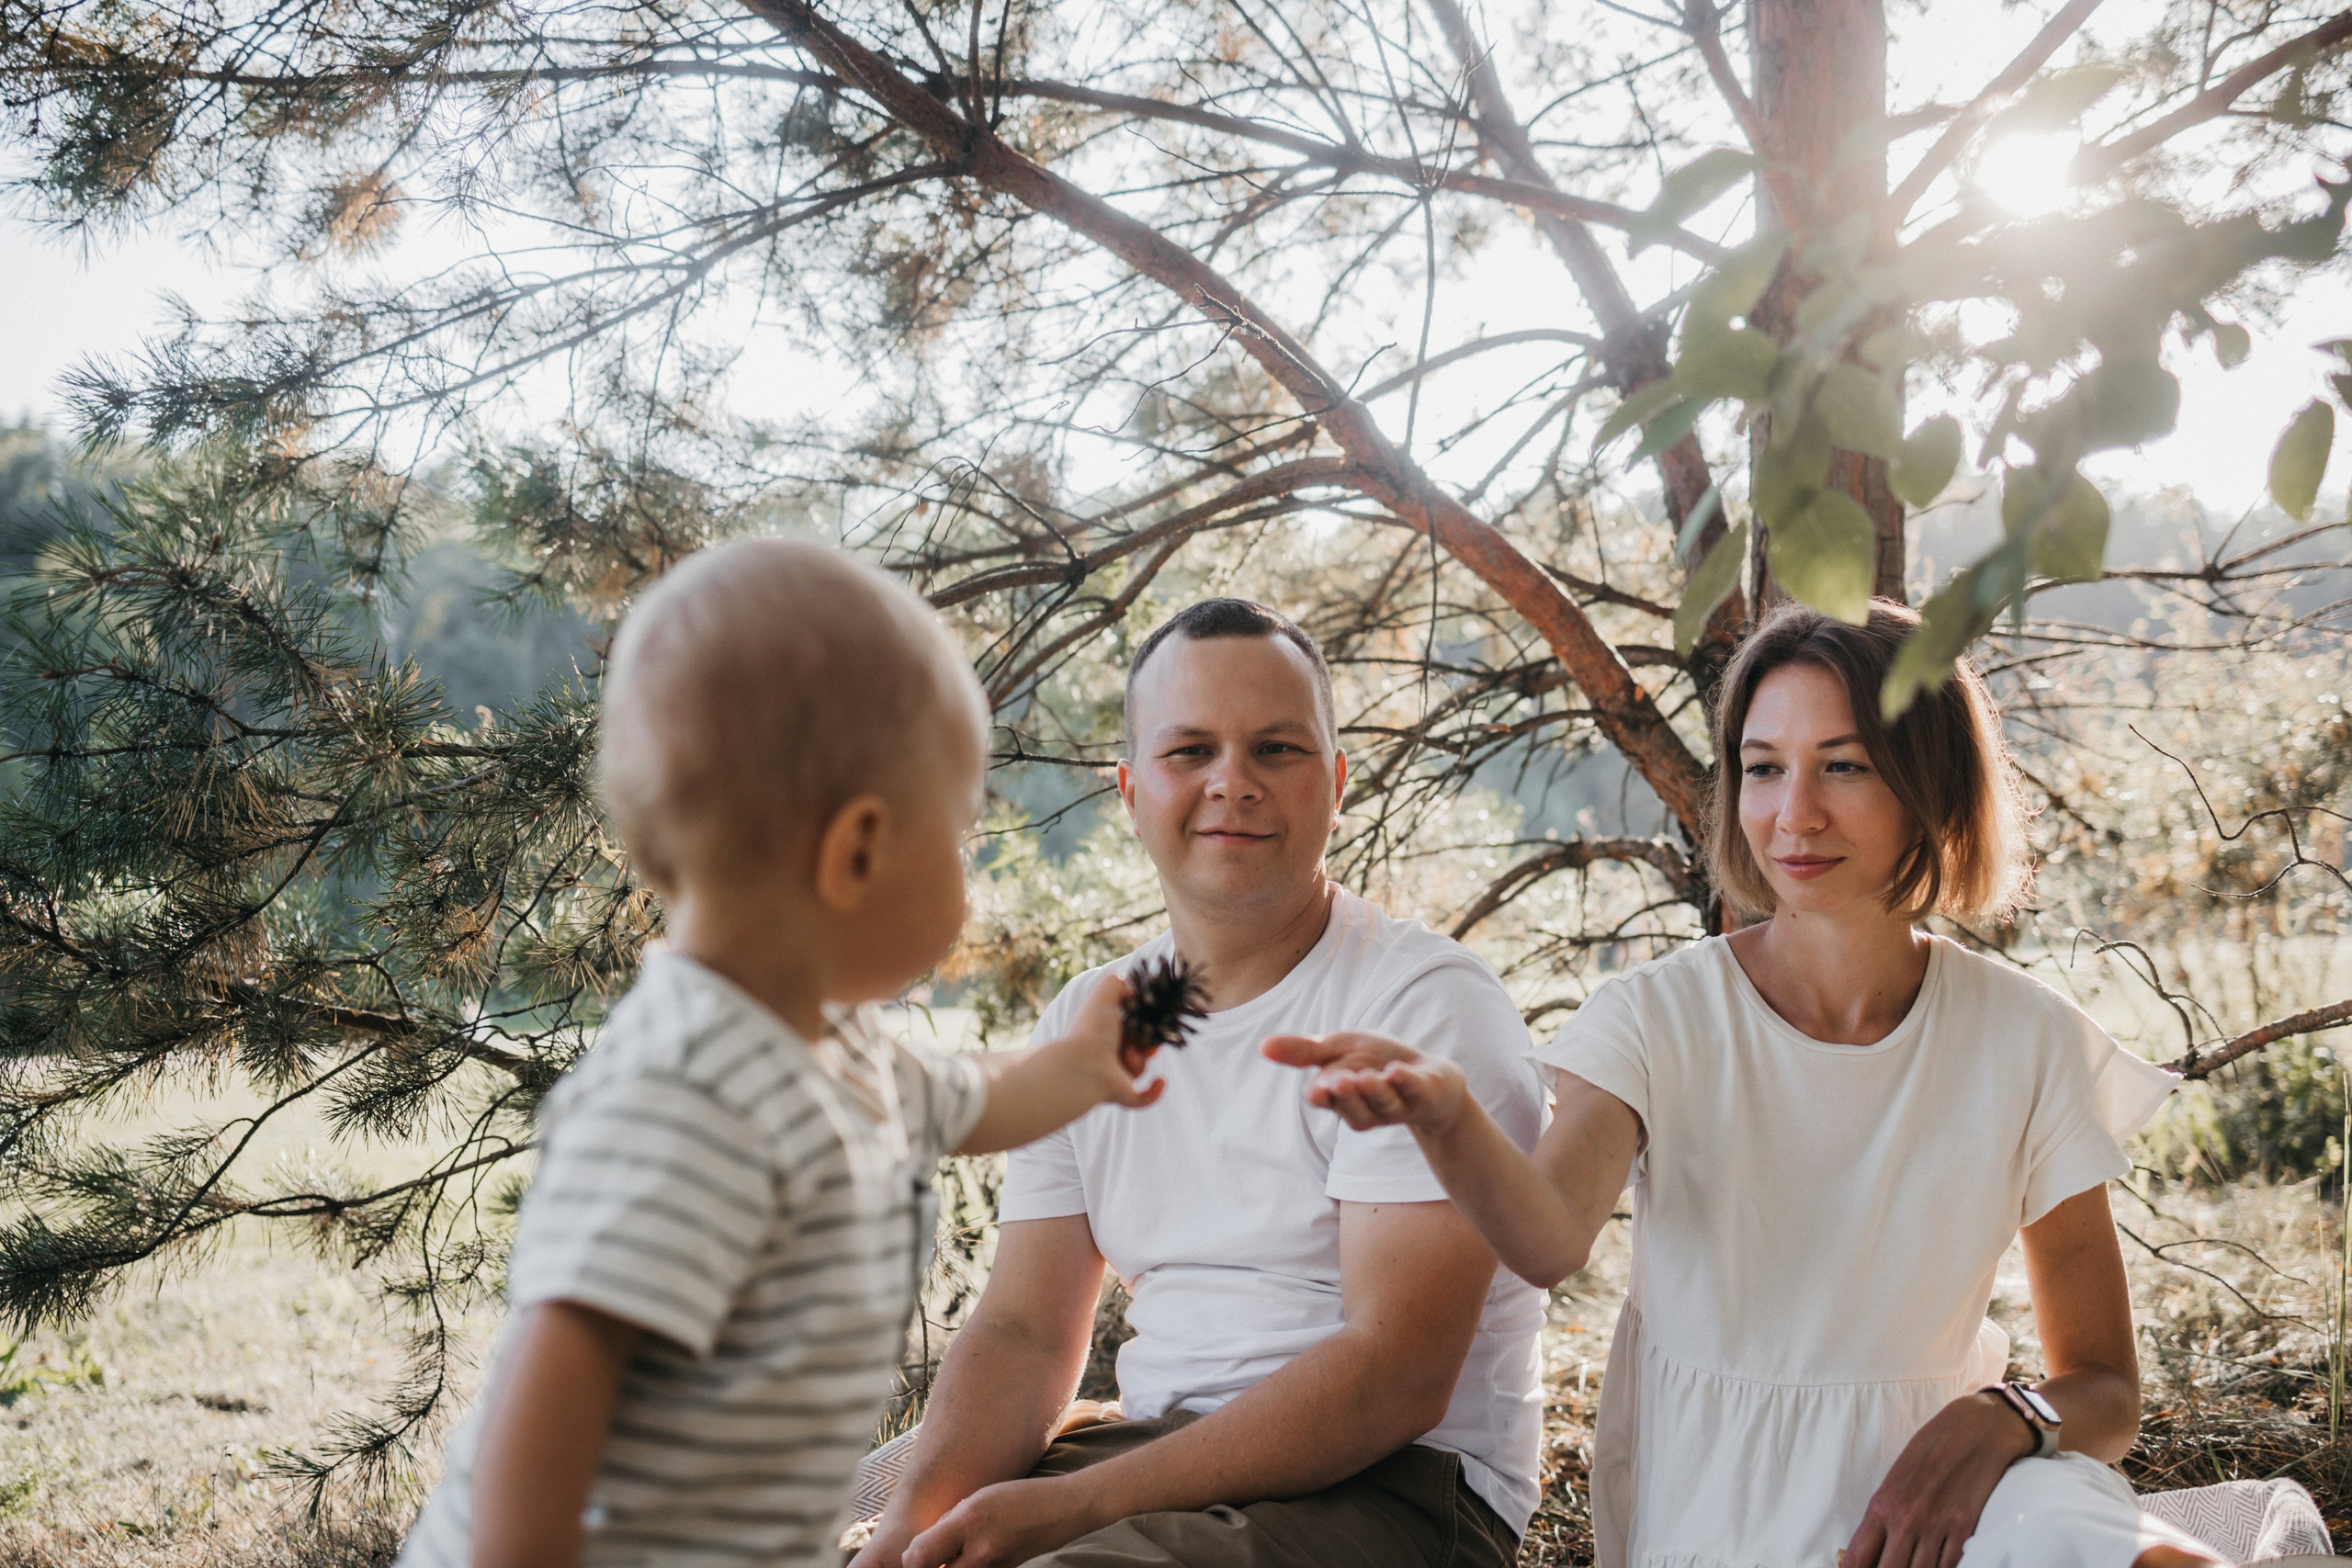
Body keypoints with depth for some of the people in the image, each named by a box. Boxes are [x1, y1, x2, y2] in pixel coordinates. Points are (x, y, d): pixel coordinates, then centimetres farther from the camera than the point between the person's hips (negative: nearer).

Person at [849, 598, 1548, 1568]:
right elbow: (1024, 1332, 7)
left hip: (1387, 1484, -6)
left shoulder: (1429, 1006, -10)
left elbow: (1396, 1378, -18)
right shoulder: (1085, 1024, 10)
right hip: (1154, 1451, 6)